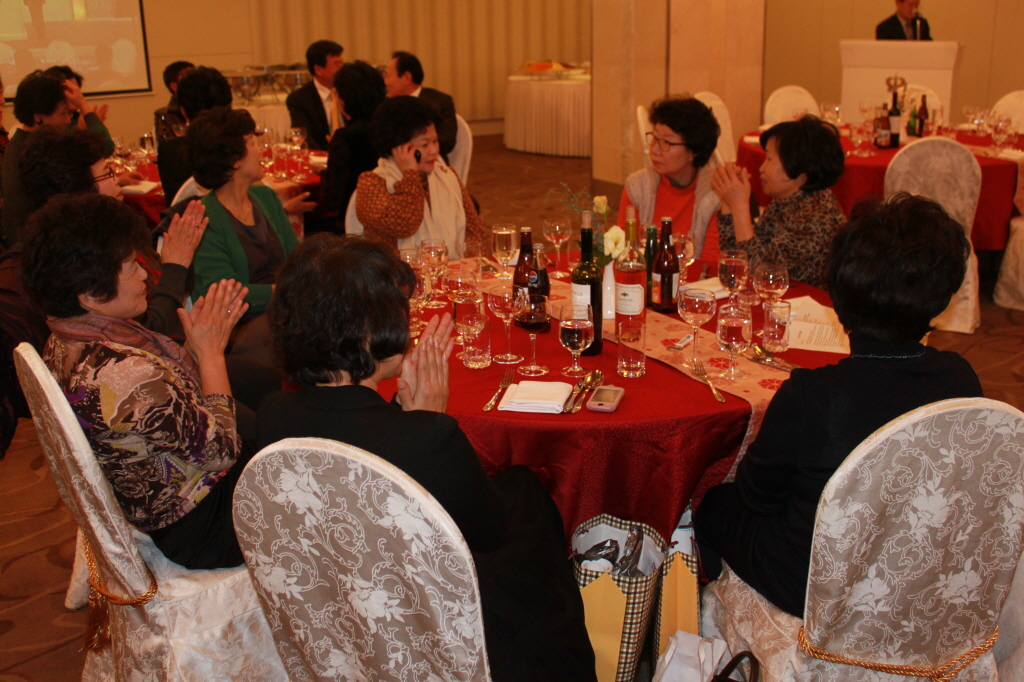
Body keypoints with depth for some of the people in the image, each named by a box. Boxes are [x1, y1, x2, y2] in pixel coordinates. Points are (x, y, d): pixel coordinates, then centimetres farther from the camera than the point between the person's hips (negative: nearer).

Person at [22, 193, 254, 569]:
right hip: (198, 529, -9)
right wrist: (211, 351, -14)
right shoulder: (128, 375, -36)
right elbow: (221, 449, -23)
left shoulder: (65, 344, -5)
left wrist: (200, 345, -8)